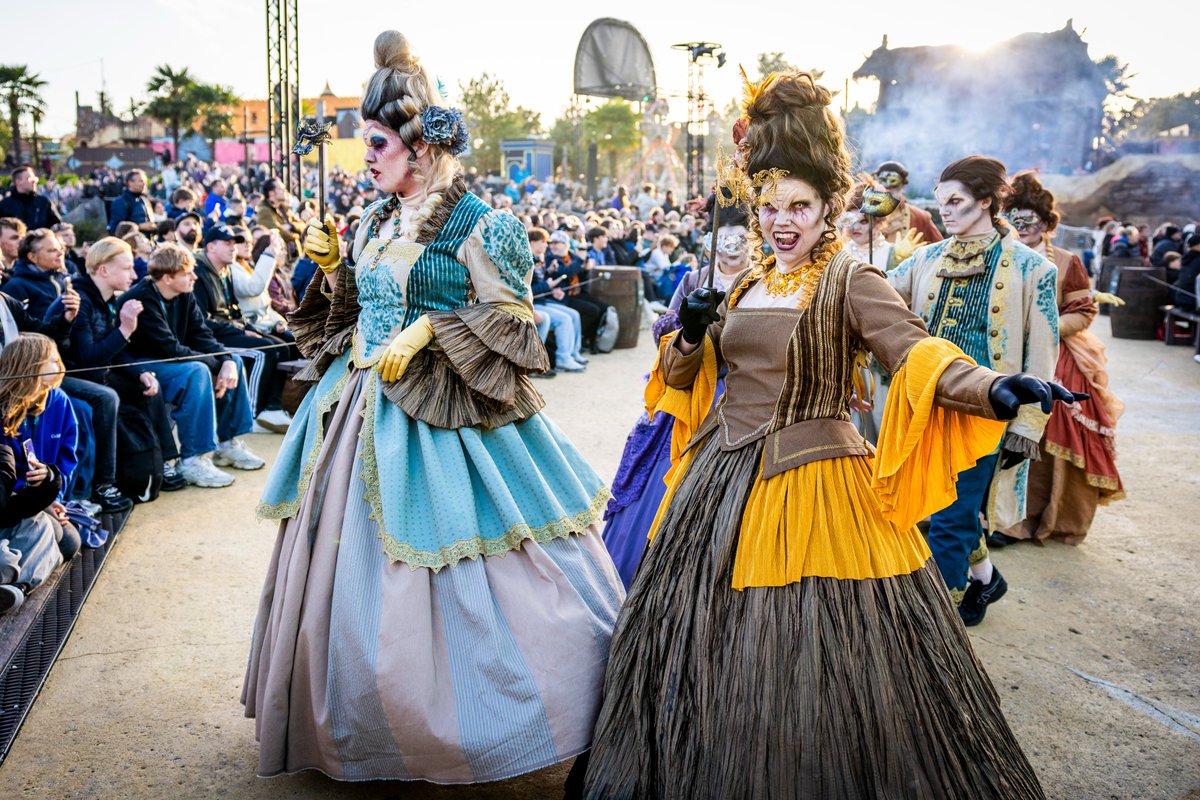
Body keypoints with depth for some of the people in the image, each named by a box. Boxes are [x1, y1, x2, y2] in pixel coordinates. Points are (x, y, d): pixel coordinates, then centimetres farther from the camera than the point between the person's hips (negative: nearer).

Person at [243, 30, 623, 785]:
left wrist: (428, 332, -19)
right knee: (354, 560, 14)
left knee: (441, 570, -3)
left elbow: (514, 313, -12)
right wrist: (332, 265, 3)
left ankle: (457, 726, 17)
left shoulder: (476, 223, -10)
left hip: (441, 415, -7)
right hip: (364, 406, 8)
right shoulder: (376, 221, 13)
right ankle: (358, 722, 34)